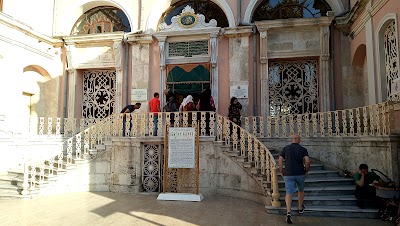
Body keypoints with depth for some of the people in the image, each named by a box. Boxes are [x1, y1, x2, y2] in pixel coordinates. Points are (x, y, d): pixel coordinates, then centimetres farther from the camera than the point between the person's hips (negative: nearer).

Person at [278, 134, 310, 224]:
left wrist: (281, 172, 7)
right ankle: (300, 208, 40)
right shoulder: (303, 149, 4)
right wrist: (306, 170, 5)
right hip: (300, 174, 1)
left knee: (289, 193, -4)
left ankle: (289, 213, -22)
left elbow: (280, 160, -1)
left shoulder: (285, 148, 7)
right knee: (301, 190, 26)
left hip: (288, 174, 0)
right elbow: (307, 161, -10)